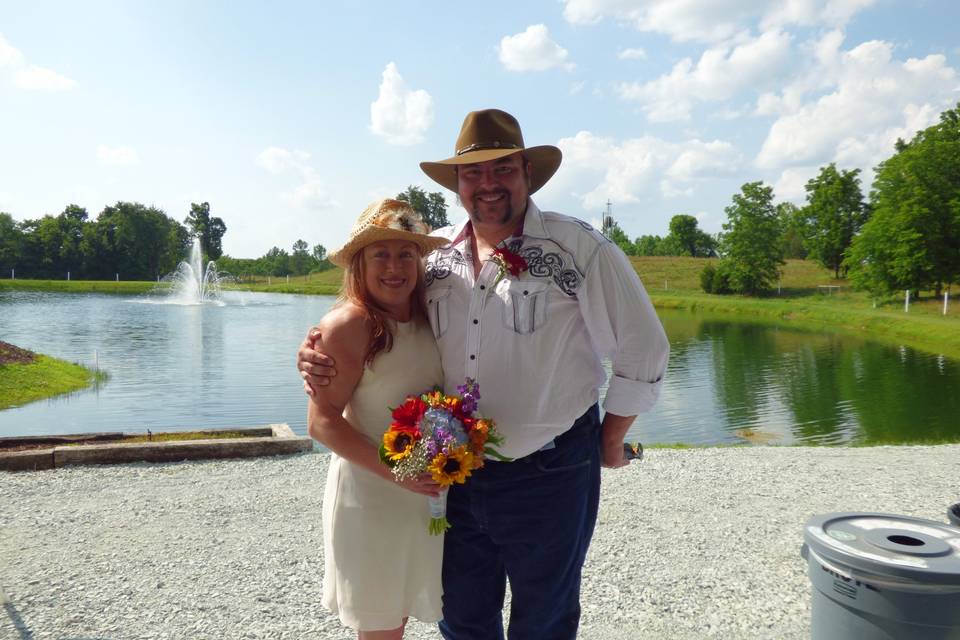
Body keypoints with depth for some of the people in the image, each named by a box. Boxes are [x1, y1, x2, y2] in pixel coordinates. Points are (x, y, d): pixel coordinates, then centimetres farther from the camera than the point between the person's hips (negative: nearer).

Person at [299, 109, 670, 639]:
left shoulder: (579, 249, -11)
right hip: (456, 475, 4)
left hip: (549, 477, -3)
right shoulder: (432, 255, 2)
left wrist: (610, 442, 2)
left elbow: (643, 352, -5)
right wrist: (322, 356, -7)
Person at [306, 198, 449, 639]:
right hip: (369, 496, -6)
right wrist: (393, 471, -26)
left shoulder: (428, 318, 3)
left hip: (427, 493, 6)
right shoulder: (348, 323, -17)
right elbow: (321, 421, -18)